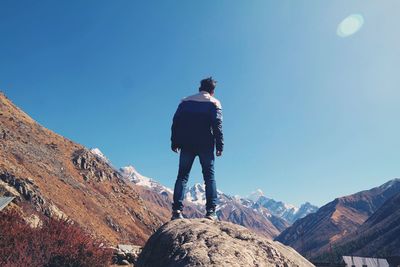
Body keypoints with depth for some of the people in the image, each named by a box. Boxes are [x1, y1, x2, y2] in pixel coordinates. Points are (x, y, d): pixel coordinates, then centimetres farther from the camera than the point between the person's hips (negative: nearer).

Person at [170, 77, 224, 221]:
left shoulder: (185, 101, 15)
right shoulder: (214, 103, 7)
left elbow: (176, 122, 7)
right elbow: (217, 125, -5)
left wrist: (174, 142, 8)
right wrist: (220, 146, -4)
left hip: (186, 145, 2)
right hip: (206, 145, -2)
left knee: (182, 176, 5)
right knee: (209, 177, 4)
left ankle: (177, 210, -4)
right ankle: (211, 211, -5)